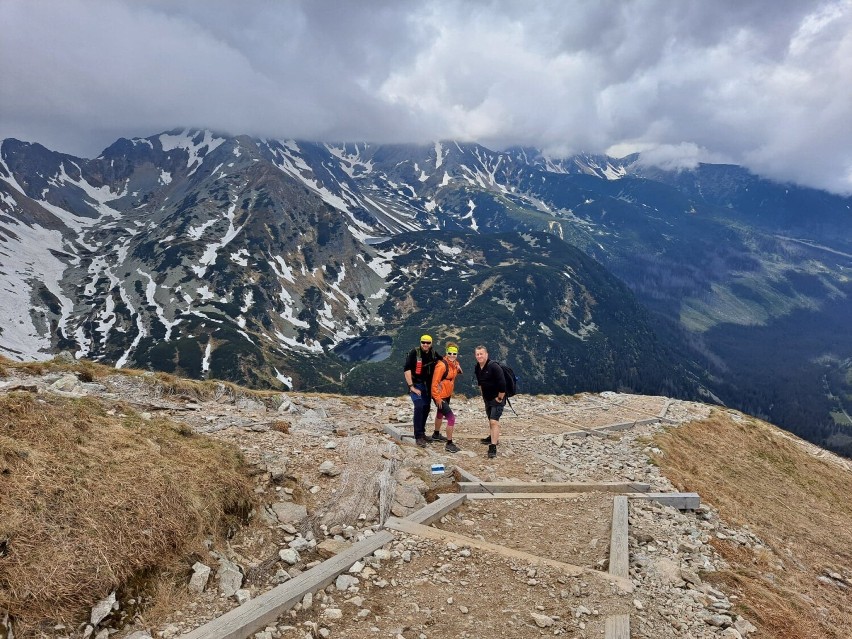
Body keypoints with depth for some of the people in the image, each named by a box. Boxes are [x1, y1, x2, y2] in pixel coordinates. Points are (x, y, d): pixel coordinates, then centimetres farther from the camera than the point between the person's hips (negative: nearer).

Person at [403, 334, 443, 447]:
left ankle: (422, 432, 26)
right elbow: (406, 369, -21)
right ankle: (418, 436, -13)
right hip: (416, 384, -6)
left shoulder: (434, 354, -2)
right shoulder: (414, 352, -17)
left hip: (427, 385, 6)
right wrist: (411, 387, -24)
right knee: (419, 407, -19)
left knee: (426, 408, 10)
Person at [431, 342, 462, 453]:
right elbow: (435, 382, -25)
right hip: (440, 396, -10)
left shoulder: (455, 363, -1)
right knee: (451, 418, -13)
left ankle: (436, 435, 51)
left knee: (440, 413, 28)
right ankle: (449, 444, -4)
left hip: (447, 394, 10)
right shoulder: (442, 365, -26)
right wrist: (437, 398, -24)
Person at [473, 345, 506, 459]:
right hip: (487, 398, 9)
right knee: (490, 419, 24)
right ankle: (493, 437, 45)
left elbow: (502, 383, -27)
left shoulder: (493, 366, -24)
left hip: (497, 398, -9)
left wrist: (500, 398, -20)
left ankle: (493, 448, -18)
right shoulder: (477, 368, 2)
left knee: (494, 421, -17)